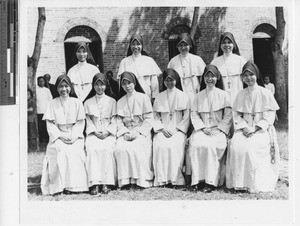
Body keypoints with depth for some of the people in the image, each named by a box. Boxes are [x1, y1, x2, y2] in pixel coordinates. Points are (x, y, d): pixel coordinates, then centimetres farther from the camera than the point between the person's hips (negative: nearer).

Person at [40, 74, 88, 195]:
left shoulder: (77, 103, 8)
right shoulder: (52, 104, 8)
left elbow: (80, 122, 4)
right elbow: (50, 124, 3)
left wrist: (73, 136, -12)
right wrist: (61, 136, -13)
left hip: (75, 136, 0)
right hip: (58, 136, 0)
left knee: (75, 150, -30)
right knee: (62, 151, -31)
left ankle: (73, 184, -25)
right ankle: (61, 185, -27)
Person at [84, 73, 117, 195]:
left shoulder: (112, 101, 13)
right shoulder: (88, 102, 16)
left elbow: (114, 121, 6)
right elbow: (88, 121, 9)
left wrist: (107, 132, -10)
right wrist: (95, 132, -8)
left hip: (108, 133, -1)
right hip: (93, 133, 1)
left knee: (107, 149, -32)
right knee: (92, 148, -31)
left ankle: (106, 183, -31)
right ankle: (95, 183, -34)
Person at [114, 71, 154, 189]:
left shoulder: (144, 98, 6)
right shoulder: (120, 102, 18)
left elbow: (149, 119, 0)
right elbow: (119, 121, 9)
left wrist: (137, 132, -12)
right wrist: (125, 132, -11)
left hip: (141, 132, -3)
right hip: (125, 133, 3)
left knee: (136, 149, -32)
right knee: (121, 149, -29)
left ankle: (141, 180, -23)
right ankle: (125, 180, -25)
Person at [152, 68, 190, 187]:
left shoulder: (183, 96, 10)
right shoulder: (159, 97, 16)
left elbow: (186, 117, 4)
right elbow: (156, 117, 11)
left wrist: (176, 129, -8)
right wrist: (162, 129, -7)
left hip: (178, 130, -1)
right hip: (162, 130, 2)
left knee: (174, 146, -32)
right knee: (160, 146, -29)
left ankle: (174, 179, -28)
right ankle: (161, 180, -29)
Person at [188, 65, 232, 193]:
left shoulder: (223, 95, 8)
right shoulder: (199, 96, 15)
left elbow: (228, 116, 3)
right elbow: (194, 114, 7)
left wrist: (218, 129, -10)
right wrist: (203, 128, -9)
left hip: (218, 130, -2)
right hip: (202, 129, 2)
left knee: (210, 145, -33)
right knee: (196, 144, -29)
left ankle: (211, 181, -29)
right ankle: (198, 180, -25)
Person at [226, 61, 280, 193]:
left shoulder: (266, 94, 0)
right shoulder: (240, 95, 12)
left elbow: (269, 117, -4)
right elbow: (236, 115, 9)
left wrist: (254, 128, -15)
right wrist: (244, 127, -10)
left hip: (261, 130, -3)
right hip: (244, 129, 3)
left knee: (250, 147, -30)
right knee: (235, 146, -25)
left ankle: (254, 184, -19)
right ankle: (239, 183, -19)